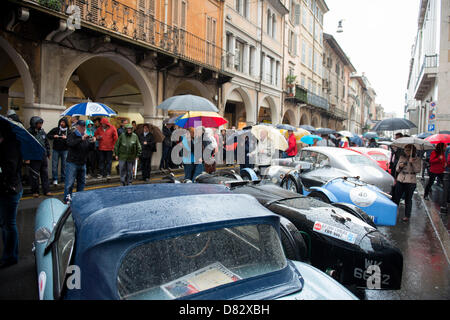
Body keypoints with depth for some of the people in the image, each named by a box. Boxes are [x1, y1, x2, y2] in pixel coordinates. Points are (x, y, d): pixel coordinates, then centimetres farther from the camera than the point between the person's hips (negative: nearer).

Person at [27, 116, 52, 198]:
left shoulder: (42, 131, 9)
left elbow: (47, 143, 18)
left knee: (45, 174, 9)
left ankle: (46, 191, 15)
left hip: (43, 156, 5)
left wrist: (48, 153, 17)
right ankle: (35, 191, 15)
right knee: (35, 175, 3)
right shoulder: (29, 132, -9)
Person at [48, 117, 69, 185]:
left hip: (64, 150, 0)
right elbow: (48, 136, 7)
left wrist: (66, 138, -22)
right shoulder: (55, 129, 3)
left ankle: (63, 178, 18)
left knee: (64, 165, 6)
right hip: (56, 150, 0)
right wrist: (53, 136, -12)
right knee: (54, 164, 0)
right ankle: (55, 179, 8)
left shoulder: (69, 131, 0)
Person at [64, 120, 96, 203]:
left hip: (82, 163, 6)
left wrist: (93, 142, -12)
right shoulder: (72, 135, -5)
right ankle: (67, 199, 1)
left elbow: (91, 149, 9)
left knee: (82, 182, 14)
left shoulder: (87, 136, 12)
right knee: (70, 182, -7)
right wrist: (81, 139, -33)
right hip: (72, 163, -6)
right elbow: (70, 143, -25)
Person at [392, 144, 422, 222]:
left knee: (408, 199, 6)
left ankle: (407, 216, 17)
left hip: (410, 181, -3)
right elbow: (397, 170, 11)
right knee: (396, 197, 6)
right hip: (400, 180, 3)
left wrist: (412, 163, -22)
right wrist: (399, 166, -10)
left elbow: (418, 170, -11)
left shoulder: (417, 159, -2)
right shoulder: (401, 157, 8)